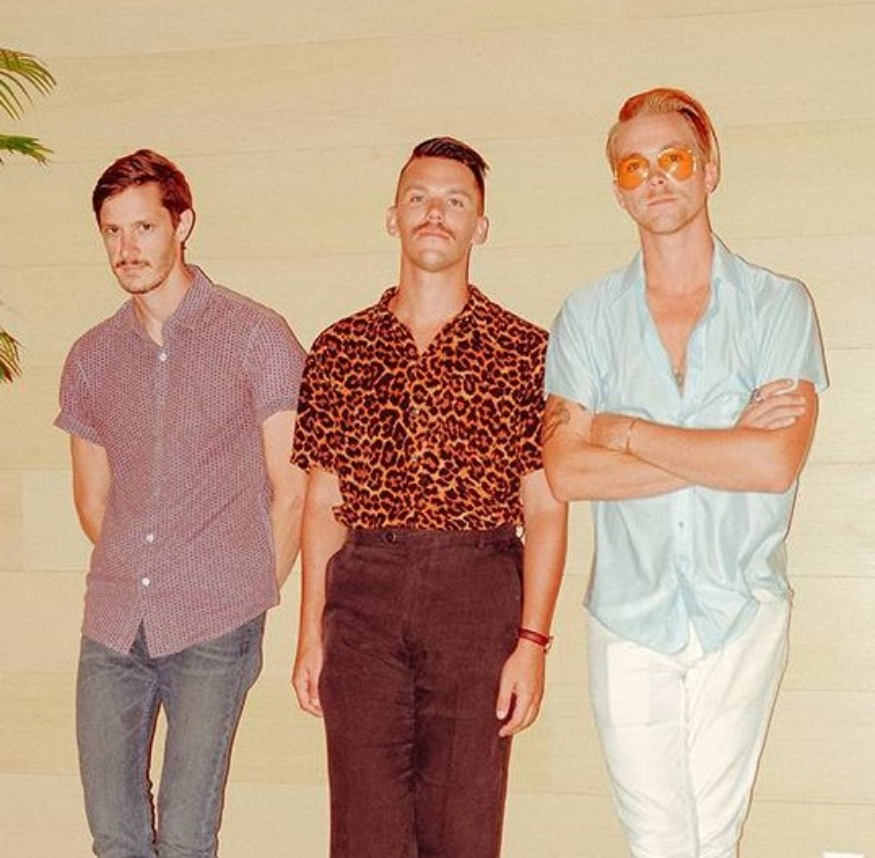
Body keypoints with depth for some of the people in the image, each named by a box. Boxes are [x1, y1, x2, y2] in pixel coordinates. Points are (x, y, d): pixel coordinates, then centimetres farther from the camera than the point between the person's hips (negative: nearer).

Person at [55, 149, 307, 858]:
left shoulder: (257, 338, -3)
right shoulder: (92, 357, 11)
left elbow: (291, 488, -1)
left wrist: (254, 597, 2)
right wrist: (134, 579, 11)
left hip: (213, 632, -4)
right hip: (111, 626, 5)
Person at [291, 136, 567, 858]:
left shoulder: (525, 351, 2)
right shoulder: (340, 349, 10)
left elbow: (545, 510, 0)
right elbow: (324, 502, 11)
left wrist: (532, 641, -7)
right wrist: (310, 632, 6)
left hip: (479, 594, -2)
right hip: (363, 595, 2)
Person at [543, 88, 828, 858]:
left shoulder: (777, 304, -1)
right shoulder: (587, 316, 4)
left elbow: (776, 463, -15)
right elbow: (567, 471, -9)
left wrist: (625, 430, -10)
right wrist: (725, 447, -14)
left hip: (740, 616, -1)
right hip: (629, 616, 1)